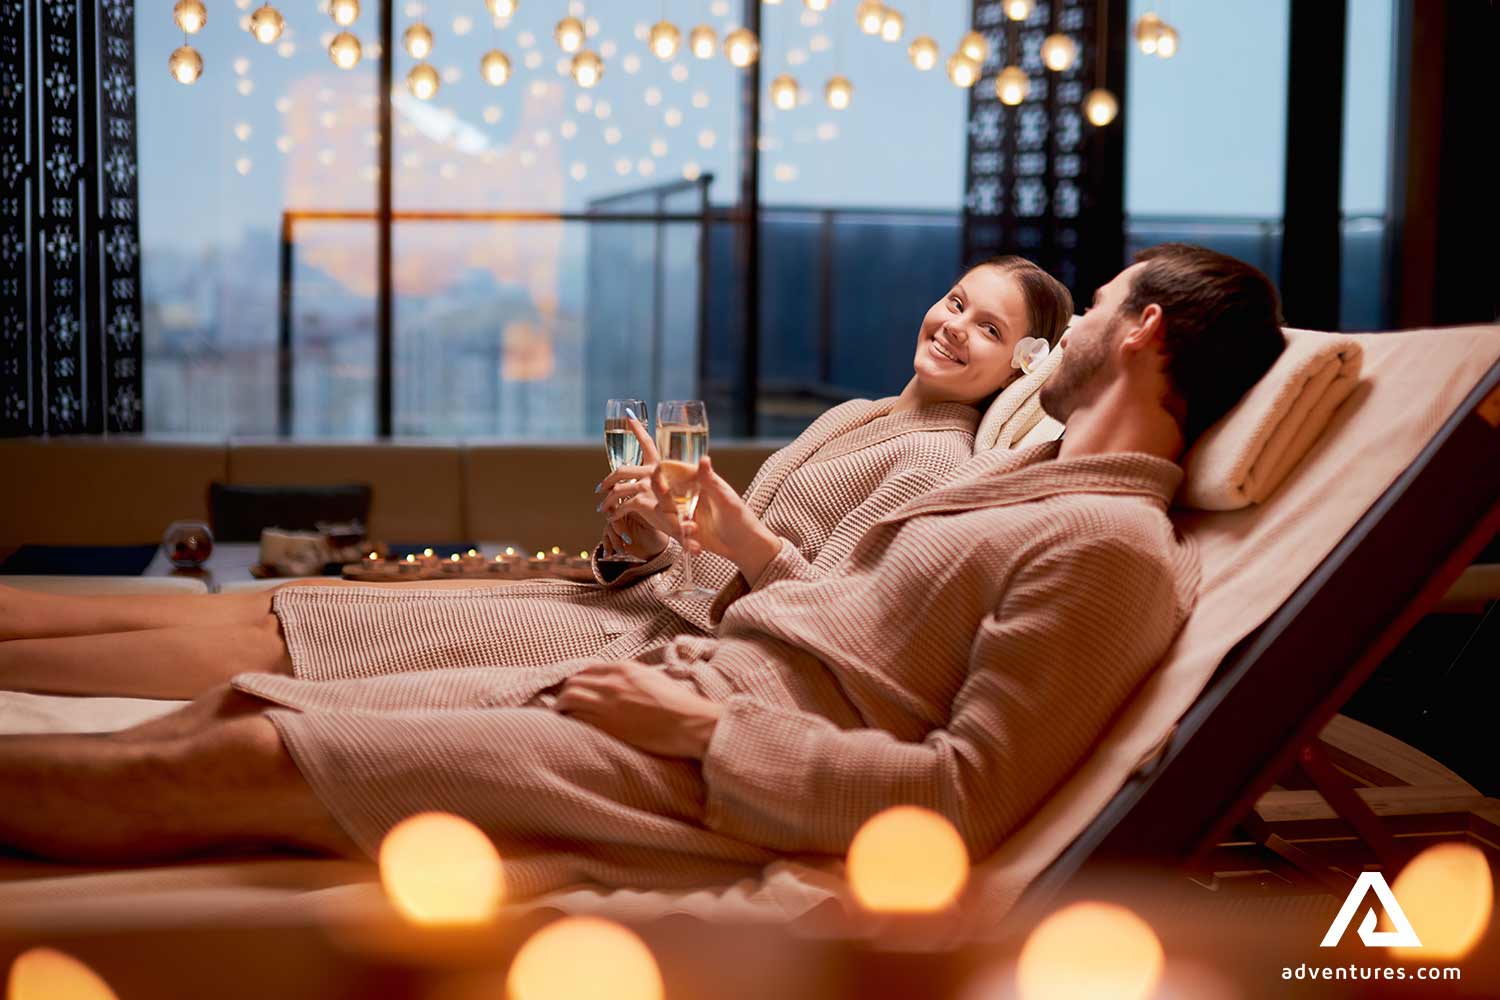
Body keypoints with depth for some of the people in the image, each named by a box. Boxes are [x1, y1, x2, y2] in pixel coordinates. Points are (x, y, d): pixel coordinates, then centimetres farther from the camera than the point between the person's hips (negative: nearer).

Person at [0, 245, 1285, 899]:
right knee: (244, 699, 4)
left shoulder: (1111, 543, -13)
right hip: (682, 676, 9)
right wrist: (748, 543, 20)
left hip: (729, 772, -9)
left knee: (241, 764, -9)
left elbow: (964, 797, -21)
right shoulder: (1021, 473, 19)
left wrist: (706, 726, -18)